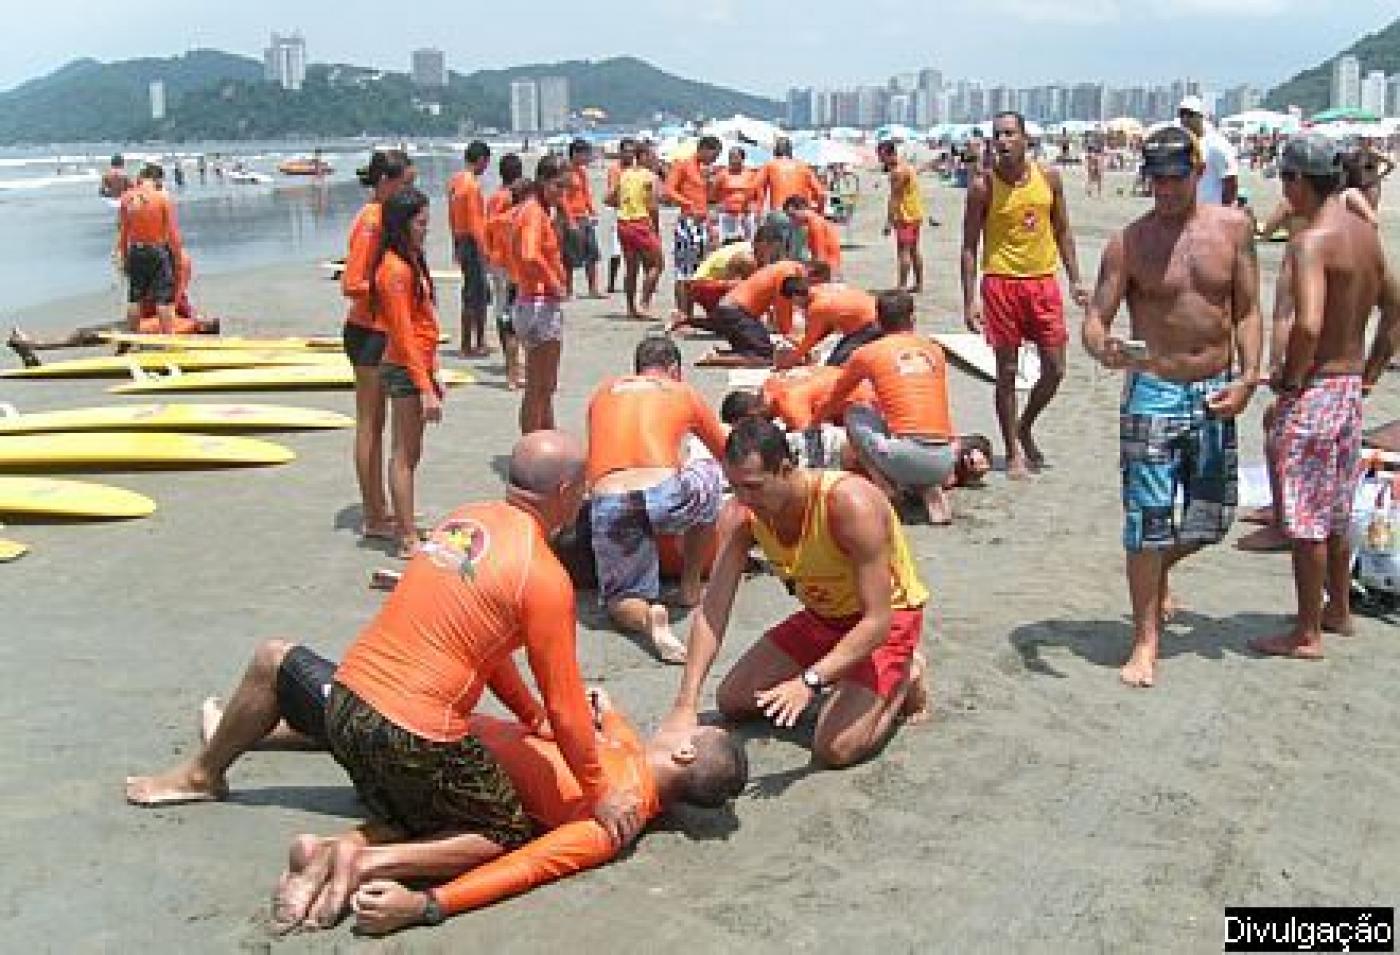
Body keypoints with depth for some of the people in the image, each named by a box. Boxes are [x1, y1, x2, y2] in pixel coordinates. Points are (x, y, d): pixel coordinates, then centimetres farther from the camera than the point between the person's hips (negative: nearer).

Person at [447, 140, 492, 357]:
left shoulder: (455, 181, 10)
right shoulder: (472, 185, -16)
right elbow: (475, 220, -20)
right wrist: (483, 249, -18)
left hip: (460, 240, 9)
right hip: (472, 242, -9)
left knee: (478, 292, 15)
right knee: (474, 295, -2)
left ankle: (479, 341, 20)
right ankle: (468, 345, 2)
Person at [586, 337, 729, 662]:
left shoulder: (604, 391, 27)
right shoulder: (684, 393, 22)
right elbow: (727, 455, 36)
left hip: (608, 504, 2)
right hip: (665, 497, -2)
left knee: (620, 600, 21)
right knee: (710, 475, 32)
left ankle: (648, 617, -16)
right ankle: (690, 585, 30)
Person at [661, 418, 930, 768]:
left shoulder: (851, 504, -36)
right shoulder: (741, 516, -18)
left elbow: (877, 620, -34)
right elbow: (712, 611, -19)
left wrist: (810, 682, -43)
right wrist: (685, 705, -28)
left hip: (887, 615, -6)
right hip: (821, 616, 6)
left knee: (834, 750, -21)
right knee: (731, 701, 4)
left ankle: (906, 678, 7)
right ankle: (836, 679, 20)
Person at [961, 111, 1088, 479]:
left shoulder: (1049, 177, 4)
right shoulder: (983, 186, -4)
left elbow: (1062, 231, 13)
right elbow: (970, 245, -2)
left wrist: (1075, 280, 8)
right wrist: (970, 300, -8)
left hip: (1043, 280, 3)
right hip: (1001, 282, -3)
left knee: (1054, 370, 4)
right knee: (1007, 372, 2)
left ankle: (1024, 428, 29)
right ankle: (1014, 451, 13)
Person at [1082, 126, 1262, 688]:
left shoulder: (1233, 227, 2)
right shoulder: (1128, 242, -6)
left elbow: (1247, 311, 5)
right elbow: (1095, 318, -9)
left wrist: (1248, 377, -7)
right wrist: (1102, 347, -33)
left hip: (1216, 394, 3)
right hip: (1154, 393, -3)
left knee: (1211, 520, 13)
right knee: (1148, 521, -4)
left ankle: (1160, 571, 45)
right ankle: (1145, 641, 9)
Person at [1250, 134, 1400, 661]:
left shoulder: (1310, 241, -19)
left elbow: (1308, 325, -31)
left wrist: (1288, 380, -16)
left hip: (1312, 392, -9)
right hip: (1350, 390, 9)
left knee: (1306, 518, 1)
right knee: (1336, 512, 21)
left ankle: (1307, 634, 10)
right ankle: (1338, 611, 35)